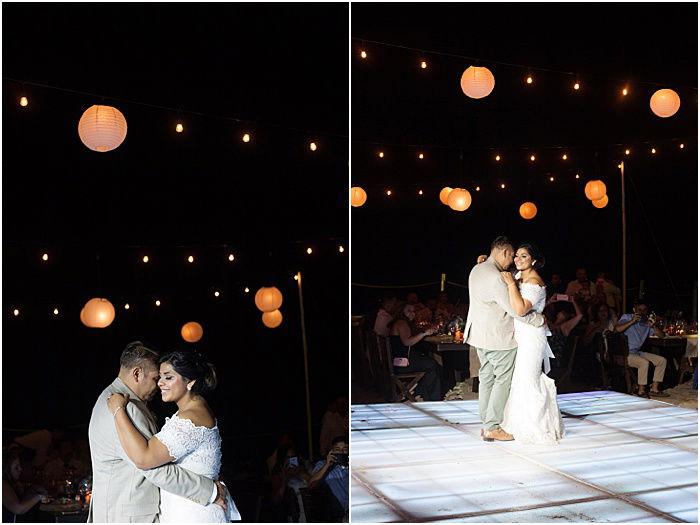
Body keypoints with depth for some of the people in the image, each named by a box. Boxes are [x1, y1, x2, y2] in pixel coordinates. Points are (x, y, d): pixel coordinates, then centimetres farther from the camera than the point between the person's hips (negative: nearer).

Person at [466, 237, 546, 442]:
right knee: (503, 379, 0)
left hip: (480, 333, 9)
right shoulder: (496, 278, -22)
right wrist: (540, 319, -8)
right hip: (499, 337, -9)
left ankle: (487, 423, 20)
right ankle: (492, 428, 3)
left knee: (487, 377, 13)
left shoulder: (476, 270, 8)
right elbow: (516, 310, -20)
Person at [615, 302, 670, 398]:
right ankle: (641, 390, -18)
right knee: (644, 362, -31)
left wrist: (653, 326, -7)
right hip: (625, 354, -7)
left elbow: (661, 336, 11)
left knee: (662, 360, 0)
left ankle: (654, 389, 1)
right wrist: (632, 321, -22)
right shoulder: (626, 317, -2)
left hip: (638, 352, 8)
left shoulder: (646, 322, 14)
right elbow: (617, 329, -20)